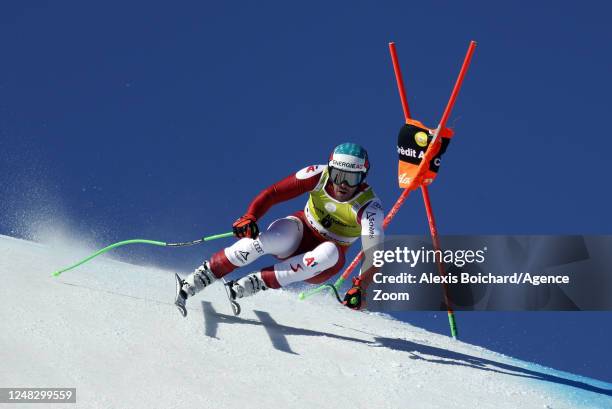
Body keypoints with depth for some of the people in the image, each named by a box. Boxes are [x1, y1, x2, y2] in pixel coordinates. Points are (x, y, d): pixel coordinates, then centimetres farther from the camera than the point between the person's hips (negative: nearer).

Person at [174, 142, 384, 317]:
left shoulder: (369, 207, -24)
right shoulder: (318, 175, -19)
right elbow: (273, 193, -19)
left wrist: (360, 287, -48)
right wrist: (249, 217, -36)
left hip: (324, 262, 0)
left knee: (329, 254, -37)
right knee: (268, 240, -33)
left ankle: (242, 287, -37)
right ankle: (190, 285, -34)